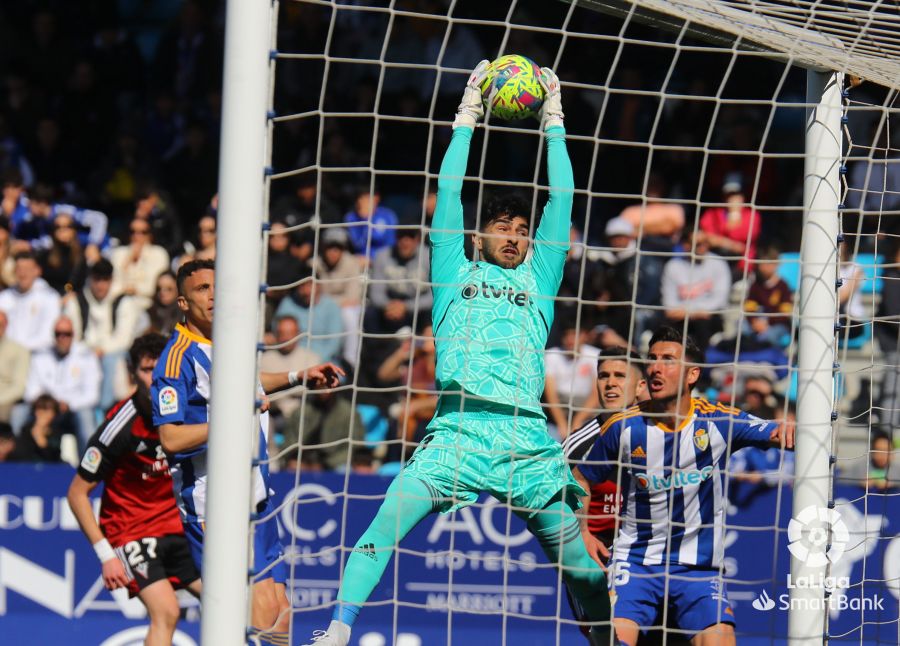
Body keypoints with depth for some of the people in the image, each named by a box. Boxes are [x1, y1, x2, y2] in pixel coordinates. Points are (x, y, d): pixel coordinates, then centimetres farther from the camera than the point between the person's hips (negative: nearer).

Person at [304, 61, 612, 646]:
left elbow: (562, 203, 21)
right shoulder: (456, 273, 20)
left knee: (580, 564, 0)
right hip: (459, 427, -2)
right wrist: (466, 119, 20)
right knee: (386, 523, -18)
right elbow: (448, 192, 18)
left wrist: (554, 124, 23)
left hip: (528, 437, 2)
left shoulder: (538, 279, 23)